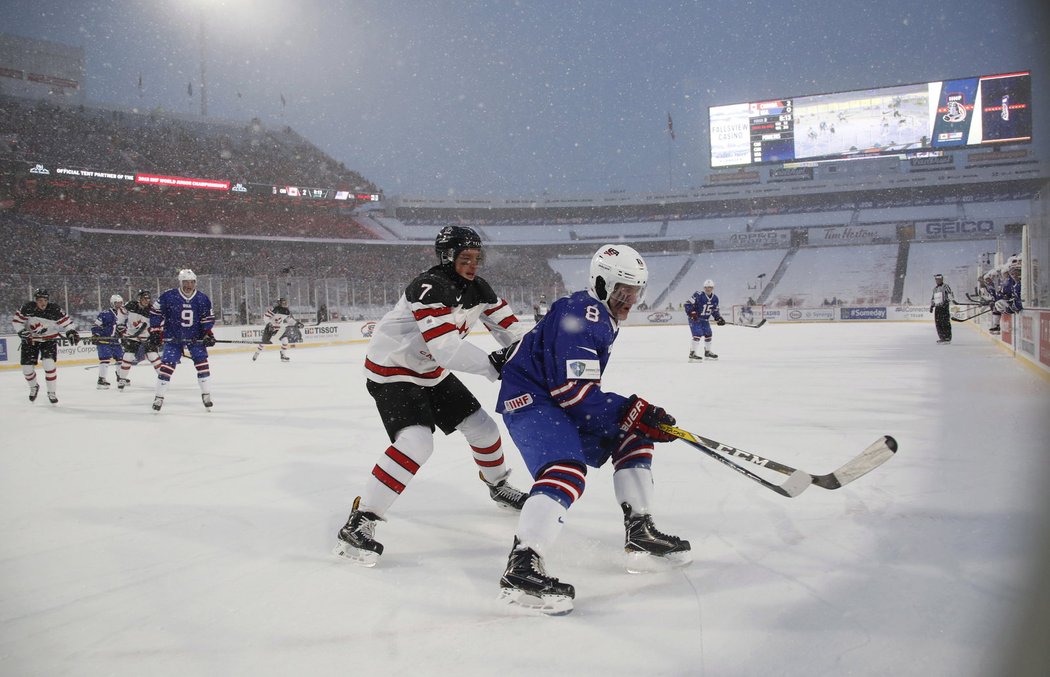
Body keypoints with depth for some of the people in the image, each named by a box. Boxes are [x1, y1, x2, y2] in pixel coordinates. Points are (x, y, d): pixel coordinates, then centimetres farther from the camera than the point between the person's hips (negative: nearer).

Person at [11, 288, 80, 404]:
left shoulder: (54, 309, -18)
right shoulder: (28, 308, -16)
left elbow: (66, 321, -11)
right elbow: (16, 321, -6)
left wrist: (71, 332, -26)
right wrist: (23, 333, -17)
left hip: (49, 340, -2)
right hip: (30, 340, 2)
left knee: (49, 364, -19)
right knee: (27, 368, 3)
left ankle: (52, 392, -4)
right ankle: (34, 387, 35)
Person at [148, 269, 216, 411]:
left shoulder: (202, 298, -6)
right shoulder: (168, 297, -14)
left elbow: (208, 318, 4)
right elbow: (155, 312, -5)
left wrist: (208, 334, -8)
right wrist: (155, 332, -6)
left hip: (195, 337, 2)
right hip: (173, 337, -2)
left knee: (202, 363, -7)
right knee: (167, 365, -9)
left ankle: (206, 395, 5)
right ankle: (159, 397, 2)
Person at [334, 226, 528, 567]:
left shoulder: (477, 288, -2)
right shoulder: (430, 287, -29)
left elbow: (507, 325, 3)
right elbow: (448, 349, -36)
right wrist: (493, 365, -29)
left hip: (431, 371, 9)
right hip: (391, 371, -8)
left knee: (481, 425, 12)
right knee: (417, 442, -27)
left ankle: (498, 485, 40)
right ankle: (359, 522, -22)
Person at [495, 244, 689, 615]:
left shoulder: (602, 317, 13)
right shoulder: (582, 314, -20)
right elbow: (574, 389, -27)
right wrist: (634, 412, -25)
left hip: (560, 401, 11)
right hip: (530, 400, -11)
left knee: (631, 438, 9)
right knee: (569, 470, -31)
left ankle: (641, 535, 13)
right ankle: (521, 569, -37)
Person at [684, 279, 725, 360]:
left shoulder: (715, 298, 0)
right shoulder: (698, 295, -23)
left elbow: (715, 310, 14)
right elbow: (688, 304, -23)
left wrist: (719, 318, 3)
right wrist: (691, 313, -33)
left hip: (705, 320, 8)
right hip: (694, 318, -8)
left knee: (708, 334, 14)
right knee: (698, 334, -20)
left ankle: (707, 352, 33)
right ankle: (692, 354, -18)